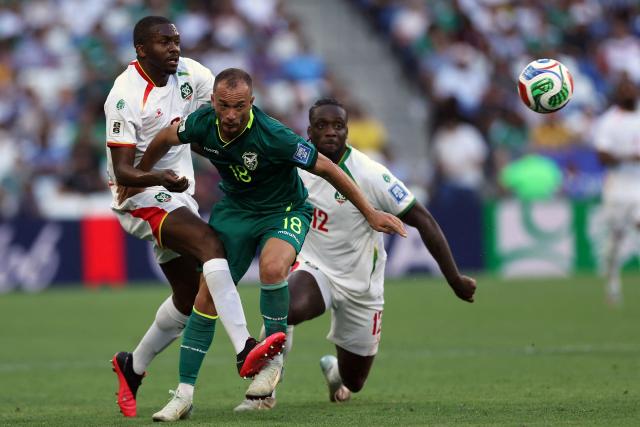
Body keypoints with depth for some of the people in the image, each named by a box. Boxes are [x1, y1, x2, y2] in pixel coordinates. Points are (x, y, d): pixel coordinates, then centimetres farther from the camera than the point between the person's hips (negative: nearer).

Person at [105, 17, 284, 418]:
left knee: (190, 295, 10)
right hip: (142, 198, -8)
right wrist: (161, 178, -41)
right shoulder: (125, 97, -19)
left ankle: (133, 367, 32)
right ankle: (245, 351, -44)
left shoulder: (190, 73, 0)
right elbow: (123, 171, -22)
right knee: (210, 243, -31)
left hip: (178, 194, 8)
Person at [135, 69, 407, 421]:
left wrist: (370, 213, -15)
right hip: (234, 210, 4)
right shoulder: (203, 123, -19)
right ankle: (184, 393, 3)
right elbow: (166, 139, 5)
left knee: (272, 267, -35)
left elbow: (326, 168, -21)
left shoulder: (273, 136, -32)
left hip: (284, 211, -4)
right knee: (206, 294, -5)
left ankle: (273, 359, -12)